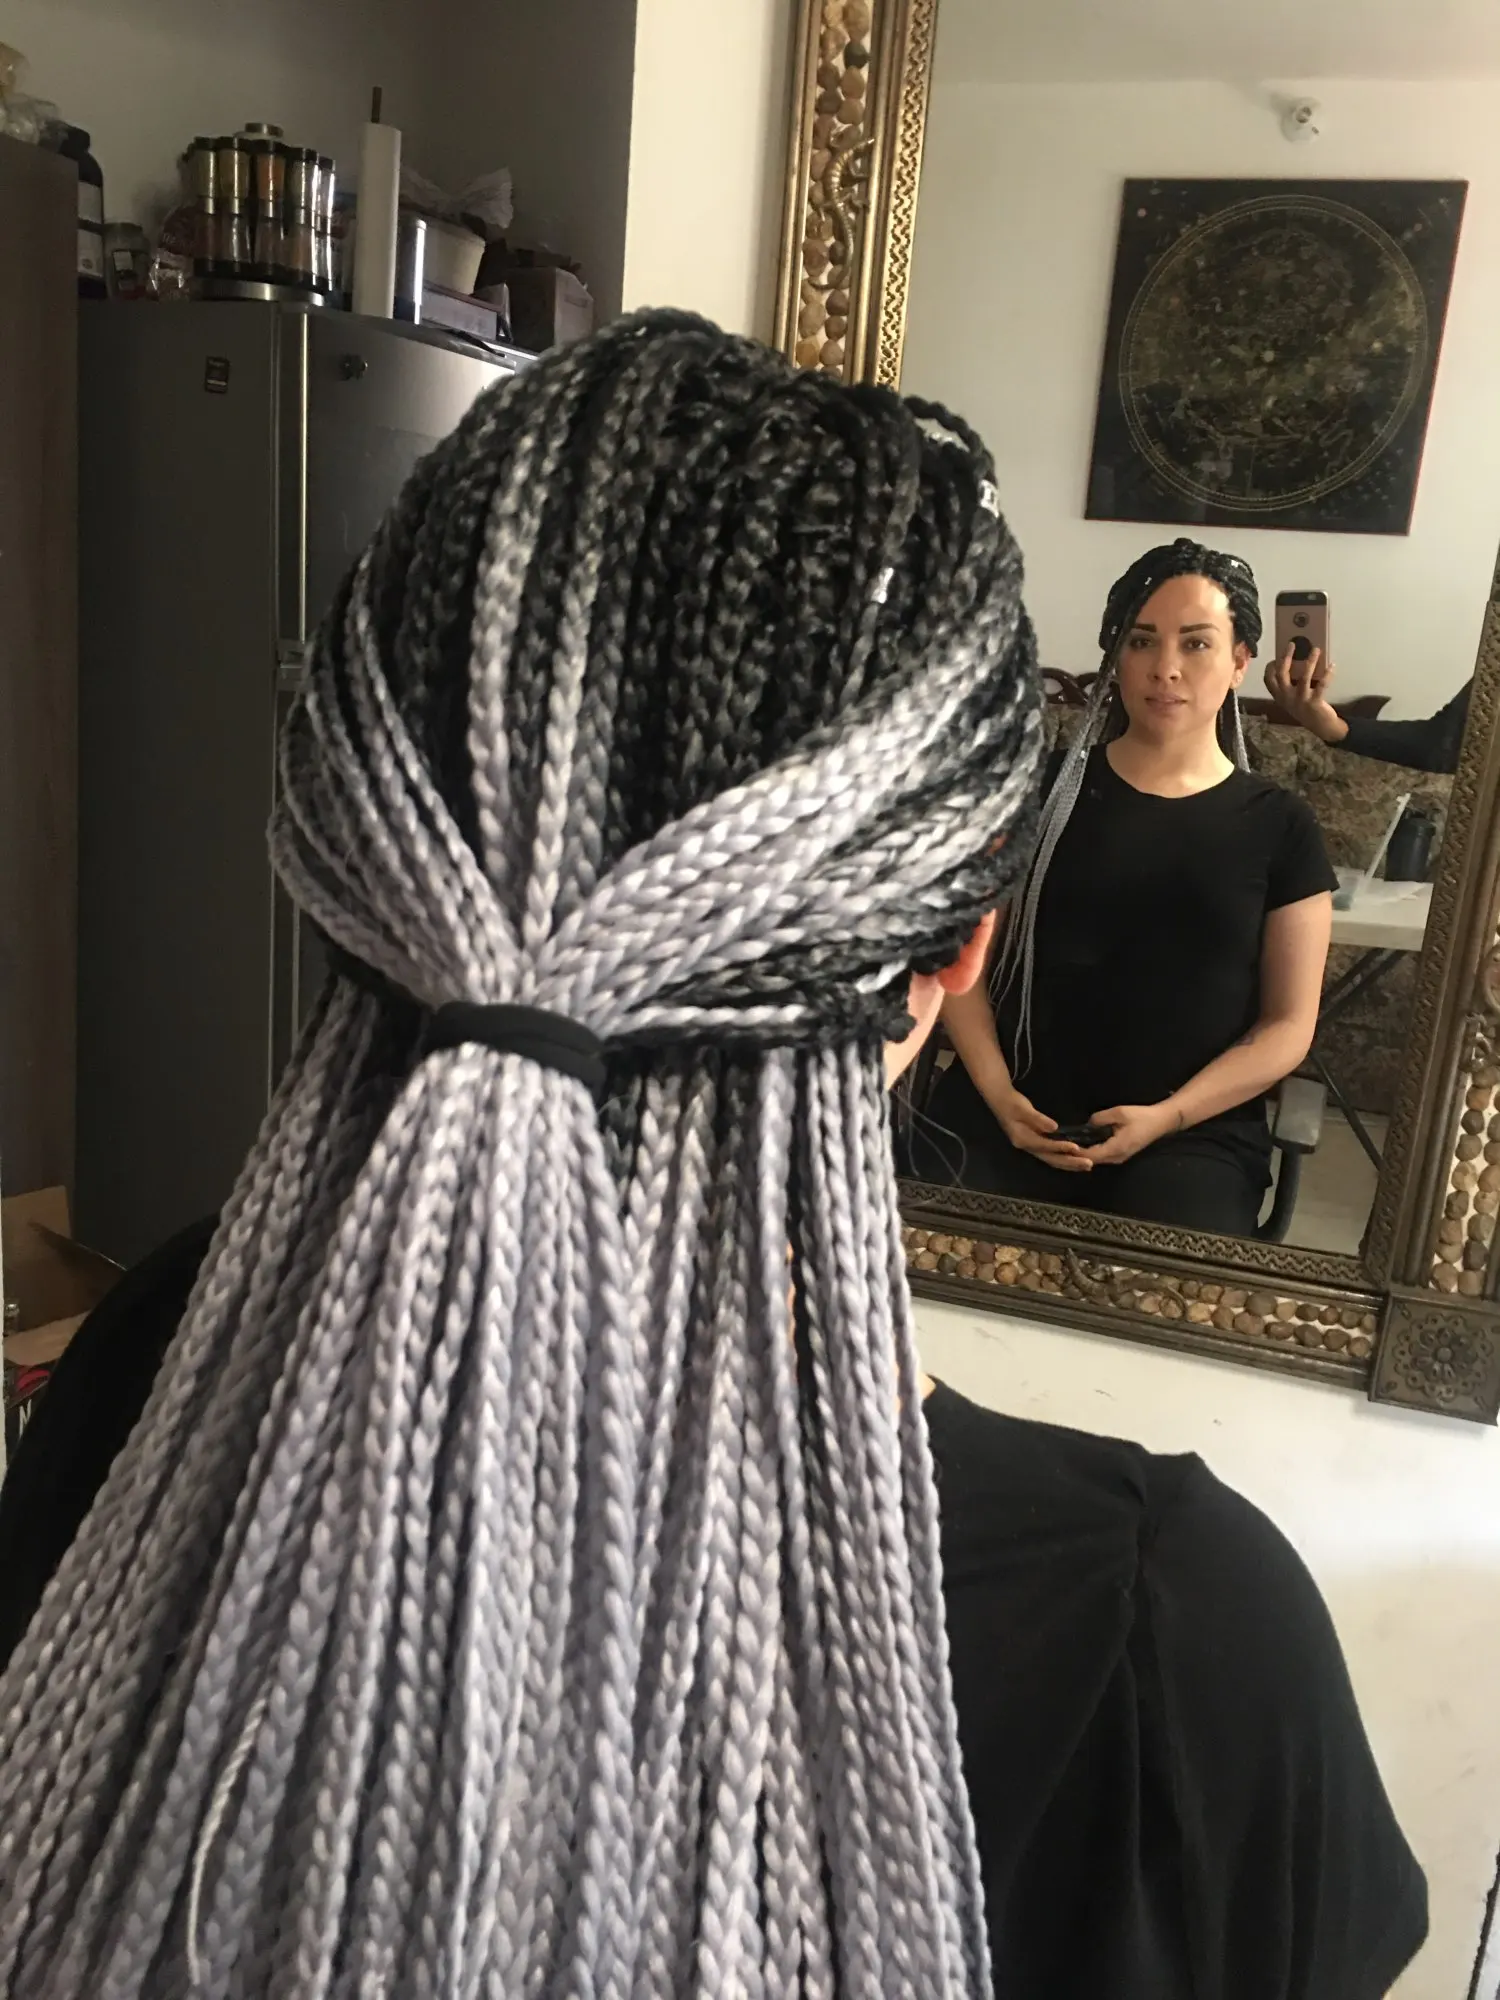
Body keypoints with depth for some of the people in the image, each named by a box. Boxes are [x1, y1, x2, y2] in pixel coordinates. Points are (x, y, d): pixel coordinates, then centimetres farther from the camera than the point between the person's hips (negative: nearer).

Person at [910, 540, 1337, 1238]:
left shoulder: (1280, 827, 6)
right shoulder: (1043, 787, 7)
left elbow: (1288, 1022, 5)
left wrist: (1169, 1116, -9)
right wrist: (996, 1093, -10)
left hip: (1195, 1132, 0)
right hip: (1008, 1109, 0)